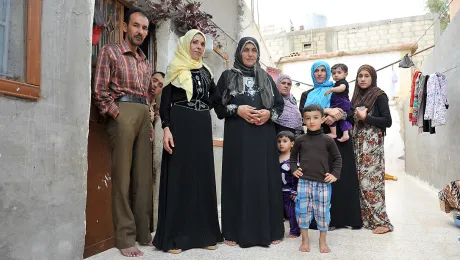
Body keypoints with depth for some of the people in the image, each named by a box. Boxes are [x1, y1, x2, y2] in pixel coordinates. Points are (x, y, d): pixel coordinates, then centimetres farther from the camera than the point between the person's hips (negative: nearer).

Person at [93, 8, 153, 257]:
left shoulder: (145, 61, 21)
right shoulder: (110, 51, 4)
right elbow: (100, 91, -5)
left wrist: (149, 118, 9)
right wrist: (117, 116, -11)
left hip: (143, 114, 6)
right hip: (122, 112, -6)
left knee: (144, 176, 4)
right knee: (123, 176, -4)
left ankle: (143, 232, 13)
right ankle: (125, 237, 4)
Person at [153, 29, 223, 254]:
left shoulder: (205, 70, 16)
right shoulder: (175, 69, 3)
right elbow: (165, 102, -4)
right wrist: (166, 128, -15)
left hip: (202, 126, 5)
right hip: (180, 125, -5)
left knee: (203, 176, 5)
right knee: (179, 176, -4)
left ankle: (203, 232, 14)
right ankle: (174, 236, 4)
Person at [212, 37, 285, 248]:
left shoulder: (266, 78, 16)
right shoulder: (227, 76, 9)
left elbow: (280, 104, 13)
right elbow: (217, 104, 3)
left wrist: (269, 113, -7)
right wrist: (237, 109, -13)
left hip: (264, 136, 2)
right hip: (237, 136, -2)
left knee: (264, 179, 2)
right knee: (238, 179, -1)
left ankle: (268, 230, 13)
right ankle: (235, 231, 9)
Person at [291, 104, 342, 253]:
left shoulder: (327, 140, 1)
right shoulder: (300, 140, 4)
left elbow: (337, 158, 8)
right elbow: (293, 156, 17)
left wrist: (335, 174, -2)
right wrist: (294, 169, 3)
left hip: (323, 182, -1)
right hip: (304, 182, 1)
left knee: (322, 212, 7)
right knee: (303, 211, 4)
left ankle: (323, 242, 25)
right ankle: (305, 241, 20)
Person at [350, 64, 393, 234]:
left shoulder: (379, 95, -3)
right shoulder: (357, 96, 15)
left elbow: (387, 121, -10)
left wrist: (366, 118, -17)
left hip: (372, 143, -6)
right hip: (358, 142, 6)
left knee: (370, 181, -9)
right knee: (361, 181, 6)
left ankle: (381, 221, 1)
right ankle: (366, 218, 15)